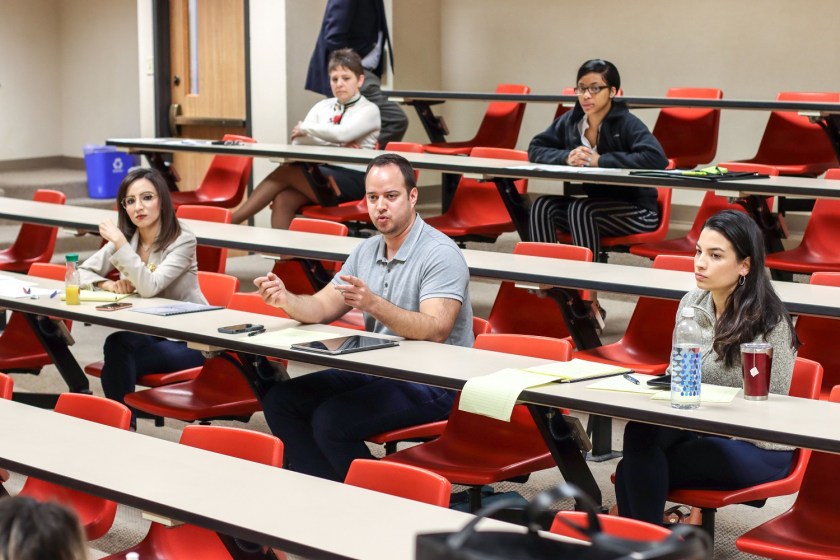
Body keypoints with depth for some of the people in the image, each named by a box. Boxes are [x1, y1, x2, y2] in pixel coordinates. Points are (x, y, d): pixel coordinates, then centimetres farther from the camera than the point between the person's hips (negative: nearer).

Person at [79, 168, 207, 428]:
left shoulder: (182, 241, -16)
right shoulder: (126, 238, 2)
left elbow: (149, 287, -28)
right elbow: (82, 273, 5)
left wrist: (120, 244, -29)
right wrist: (109, 285, -15)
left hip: (190, 340, -5)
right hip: (148, 333, 5)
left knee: (118, 348, -29)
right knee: (116, 350, -29)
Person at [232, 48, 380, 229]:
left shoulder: (369, 110, 3)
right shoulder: (323, 106, 18)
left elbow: (342, 133, -17)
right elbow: (298, 139, 2)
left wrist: (306, 129, -3)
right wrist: (337, 145, -10)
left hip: (352, 179, -5)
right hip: (321, 174, 5)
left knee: (285, 172, -24)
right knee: (283, 201, -28)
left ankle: (231, 221, -23)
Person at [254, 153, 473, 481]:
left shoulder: (440, 254, -15)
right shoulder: (367, 251, 10)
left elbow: (436, 330, -27)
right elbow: (321, 308, 10)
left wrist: (374, 304, -41)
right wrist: (285, 300, -13)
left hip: (432, 383, -9)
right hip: (375, 371, 9)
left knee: (331, 420, -26)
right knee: (280, 401, -4)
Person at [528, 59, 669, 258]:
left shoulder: (627, 124, -15)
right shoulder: (570, 121, 3)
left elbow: (657, 158, -30)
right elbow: (535, 149, 7)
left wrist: (600, 160, -26)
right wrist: (566, 157, -15)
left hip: (635, 210, -6)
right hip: (590, 202, 6)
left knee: (581, 210, -31)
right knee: (542, 206, -17)